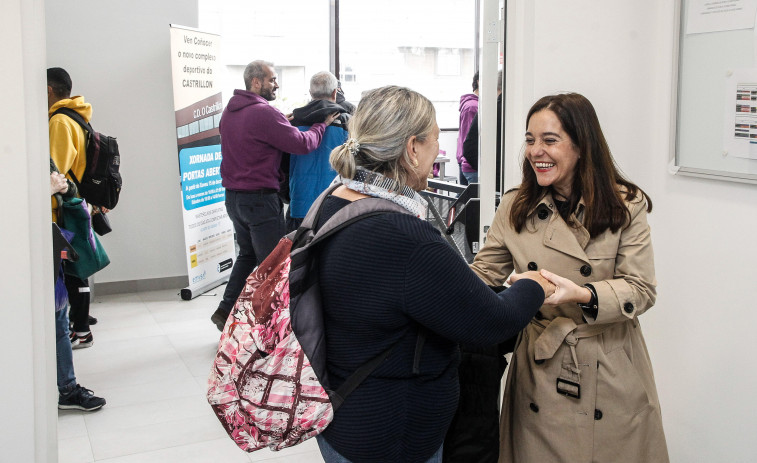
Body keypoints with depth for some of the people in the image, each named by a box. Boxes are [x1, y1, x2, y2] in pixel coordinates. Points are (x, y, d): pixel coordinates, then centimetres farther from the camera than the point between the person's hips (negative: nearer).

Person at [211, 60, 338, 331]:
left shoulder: (229, 111, 10)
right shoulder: (264, 113, -19)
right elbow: (302, 144, -18)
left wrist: (284, 122, 2)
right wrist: (323, 124, -2)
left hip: (233, 196, 9)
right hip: (260, 199, -9)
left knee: (247, 255, 21)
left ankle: (225, 311, 21)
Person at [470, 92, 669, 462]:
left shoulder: (626, 206, -6)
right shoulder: (515, 207, 2)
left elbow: (641, 288, -8)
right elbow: (484, 273, 3)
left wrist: (582, 294, -26)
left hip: (610, 373, -1)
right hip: (539, 370, 2)